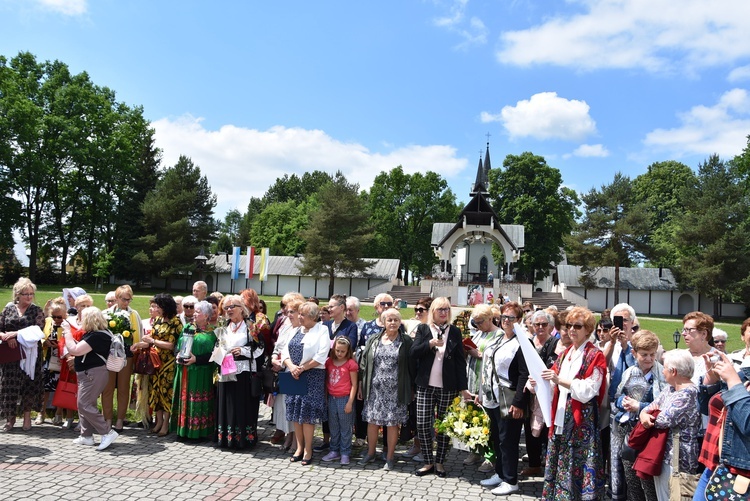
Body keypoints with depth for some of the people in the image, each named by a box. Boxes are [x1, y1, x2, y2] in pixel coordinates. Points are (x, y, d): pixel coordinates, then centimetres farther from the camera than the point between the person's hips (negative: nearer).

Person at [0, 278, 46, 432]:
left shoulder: (37, 310, 2)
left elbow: (37, 330, -11)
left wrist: (15, 334, -17)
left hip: (29, 354, -1)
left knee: (29, 385, 2)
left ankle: (27, 417, 15)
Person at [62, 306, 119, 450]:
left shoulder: (96, 336, -21)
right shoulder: (93, 334, 13)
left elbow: (75, 350, -23)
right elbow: (81, 349, 23)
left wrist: (67, 334, -9)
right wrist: (70, 337, 9)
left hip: (93, 374, -11)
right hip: (88, 373, 11)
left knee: (84, 404, -11)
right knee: (84, 404, 15)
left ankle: (107, 433, -10)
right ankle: (86, 436, 23)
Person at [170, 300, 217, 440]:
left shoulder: (211, 333, -3)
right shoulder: (187, 327, 13)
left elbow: (212, 354, -8)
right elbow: (178, 346, 15)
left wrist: (196, 359, -17)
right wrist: (178, 356, -4)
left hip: (201, 373, -5)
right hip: (184, 371, 5)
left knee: (198, 401, -2)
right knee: (184, 398, 8)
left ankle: (199, 431, 7)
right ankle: (183, 430, 18)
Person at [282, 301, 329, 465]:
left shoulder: (322, 331, -6)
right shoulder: (297, 331, 13)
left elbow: (321, 357, -15)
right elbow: (285, 352, 9)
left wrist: (301, 368, -14)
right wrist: (291, 367, -10)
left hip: (312, 376, -6)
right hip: (294, 376, 6)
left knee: (307, 413, -3)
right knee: (295, 411, 9)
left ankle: (308, 450, 8)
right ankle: (299, 447, 20)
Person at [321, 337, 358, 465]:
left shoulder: (351, 363, -8)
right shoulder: (329, 362, 5)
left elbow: (354, 385, -6)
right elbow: (326, 380, 12)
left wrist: (350, 402, -9)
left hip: (345, 398, -4)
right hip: (331, 398, 5)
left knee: (345, 428, 4)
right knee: (333, 427, 14)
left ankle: (345, 453, 14)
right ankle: (334, 451, 25)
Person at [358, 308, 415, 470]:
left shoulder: (406, 341, 0)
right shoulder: (373, 340, 7)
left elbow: (411, 365, 1)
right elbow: (364, 362, 9)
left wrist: (411, 388, -1)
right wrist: (362, 384, 7)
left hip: (396, 390, -2)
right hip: (375, 388, 3)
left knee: (392, 423, 3)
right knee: (372, 420, 8)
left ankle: (389, 457, 17)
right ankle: (370, 453, 26)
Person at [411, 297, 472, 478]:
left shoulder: (455, 332, 5)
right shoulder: (423, 329, 5)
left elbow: (460, 361, 3)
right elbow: (414, 352, -5)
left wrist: (463, 387, -2)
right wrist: (430, 343, -19)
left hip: (447, 387, 0)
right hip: (426, 386, 0)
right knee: (422, 424, -1)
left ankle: (439, 462, 20)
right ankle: (428, 462, 14)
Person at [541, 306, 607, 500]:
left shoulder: (595, 356, -6)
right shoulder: (565, 354, 15)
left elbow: (587, 391, -16)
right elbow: (555, 387, 14)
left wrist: (560, 381, -24)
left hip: (582, 420, -7)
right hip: (561, 418, 7)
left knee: (579, 466, -3)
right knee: (559, 464, 11)